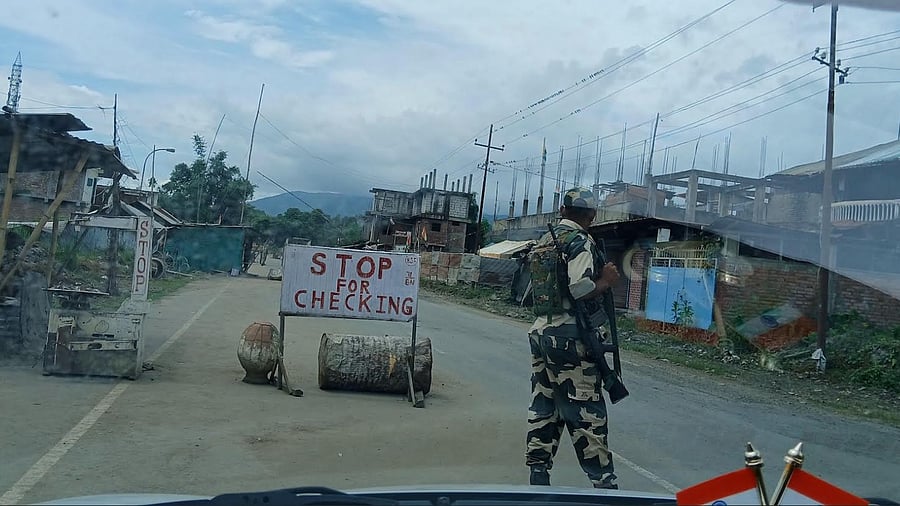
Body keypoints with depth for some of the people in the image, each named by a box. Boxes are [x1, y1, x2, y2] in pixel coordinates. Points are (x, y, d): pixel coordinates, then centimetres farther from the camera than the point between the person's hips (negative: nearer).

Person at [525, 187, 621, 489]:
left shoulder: (543, 242, 14)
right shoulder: (581, 242, -11)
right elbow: (580, 289, -23)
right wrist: (607, 281, -7)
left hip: (542, 334, 8)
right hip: (572, 339, -8)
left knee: (543, 408, 12)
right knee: (586, 413, -2)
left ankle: (538, 474, 17)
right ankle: (603, 481, 5)